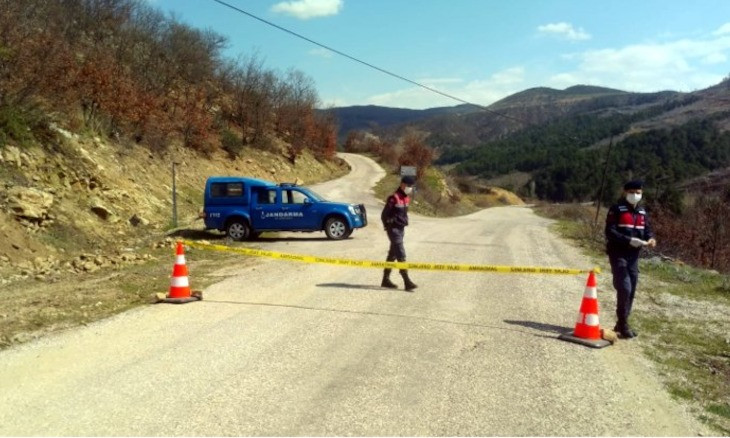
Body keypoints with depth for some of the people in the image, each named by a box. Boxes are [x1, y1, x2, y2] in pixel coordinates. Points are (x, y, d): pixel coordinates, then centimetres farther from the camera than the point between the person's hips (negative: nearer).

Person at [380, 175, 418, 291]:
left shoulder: (406, 198, 11)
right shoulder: (394, 198, -16)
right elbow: (384, 215, -14)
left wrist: (404, 224, 17)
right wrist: (389, 226, -9)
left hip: (401, 229, 9)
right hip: (394, 230, -9)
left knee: (393, 255, 14)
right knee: (401, 255, -11)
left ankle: (386, 280, 23)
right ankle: (407, 282, -12)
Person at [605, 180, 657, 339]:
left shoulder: (642, 212, 13)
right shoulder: (616, 210, -7)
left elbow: (646, 230, 15)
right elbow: (610, 232, -15)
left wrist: (650, 239, -9)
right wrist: (629, 240, -26)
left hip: (634, 256, 7)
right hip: (618, 254, -7)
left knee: (631, 290, 10)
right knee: (624, 288, -12)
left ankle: (621, 324, 22)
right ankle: (623, 325, -2)